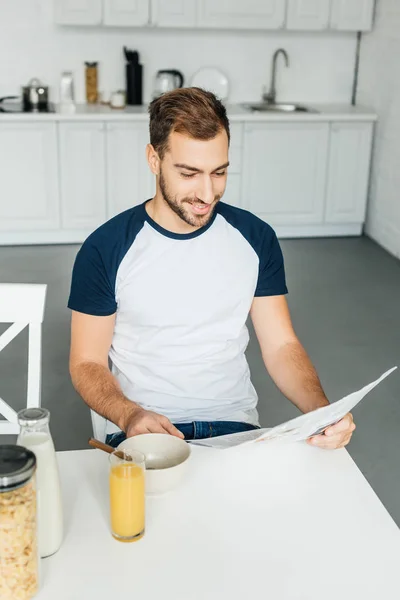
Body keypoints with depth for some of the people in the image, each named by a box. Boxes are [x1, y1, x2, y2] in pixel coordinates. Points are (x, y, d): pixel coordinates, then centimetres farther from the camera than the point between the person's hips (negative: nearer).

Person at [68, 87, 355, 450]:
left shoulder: (256, 238, 3)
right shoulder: (105, 249, -5)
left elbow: (281, 346, 4)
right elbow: (87, 363, 0)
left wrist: (321, 409, -15)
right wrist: (130, 416, -20)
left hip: (235, 424, 3)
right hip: (142, 430, -3)